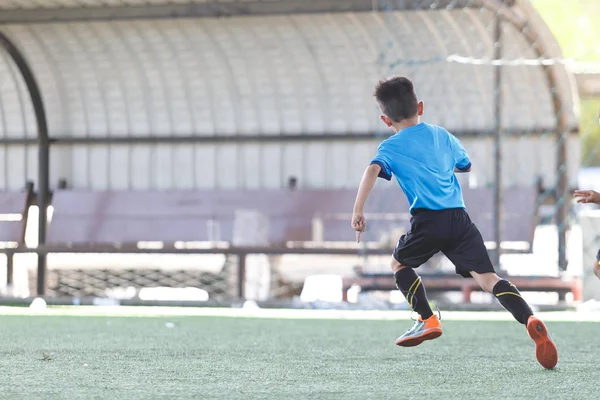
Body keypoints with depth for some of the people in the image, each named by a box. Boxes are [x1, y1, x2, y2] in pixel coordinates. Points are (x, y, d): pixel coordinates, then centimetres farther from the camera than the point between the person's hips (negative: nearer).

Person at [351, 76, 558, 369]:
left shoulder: (391, 147, 7)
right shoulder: (442, 135, 19)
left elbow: (373, 171, -14)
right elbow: (466, 165, 35)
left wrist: (358, 212, -16)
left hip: (427, 221, -3)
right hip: (459, 217, 3)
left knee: (399, 263, 24)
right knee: (486, 276, -6)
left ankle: (427, 320, 12)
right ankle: (530, 319, -27)